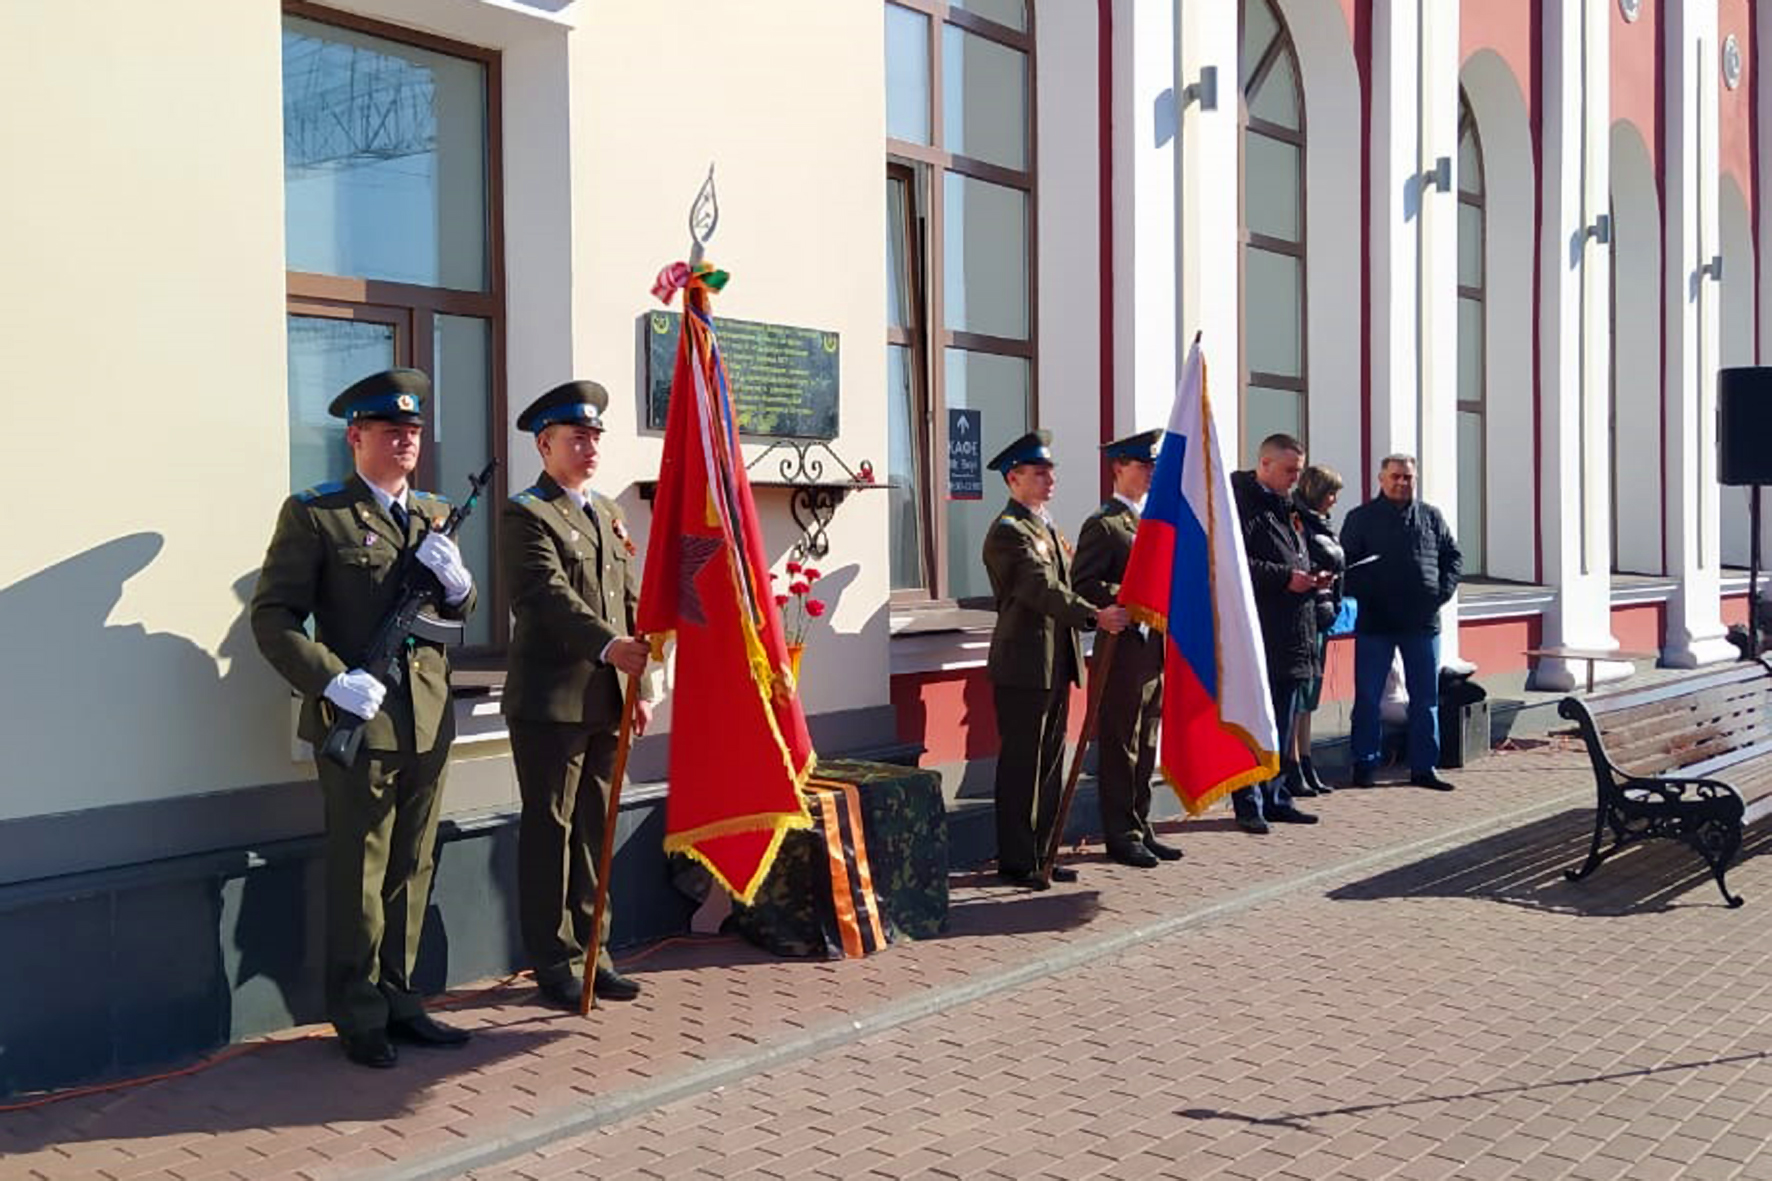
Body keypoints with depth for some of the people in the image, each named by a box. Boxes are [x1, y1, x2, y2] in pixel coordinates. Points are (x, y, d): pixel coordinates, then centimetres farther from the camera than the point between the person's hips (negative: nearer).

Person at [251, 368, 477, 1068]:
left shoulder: (435, 514, 14)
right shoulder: (314, 514, -5)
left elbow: (459, 615, 20)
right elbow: (272, 615, -9)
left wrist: (457, 581, -3)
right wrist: (332, 680, -20)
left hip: (429, 721, 6)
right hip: (358, 721, -6)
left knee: (412, 872, 13)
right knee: (359, 878, 1)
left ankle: (397, 1001, 25)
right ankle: (359, 1018, 13)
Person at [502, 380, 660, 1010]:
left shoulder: (607, 512, 18)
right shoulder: (525, 515, -6)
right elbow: (550, 596, -20)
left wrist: (639, 688, 11)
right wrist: (607, 646, -33)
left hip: (607, 702, 7)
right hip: (549, 702, -7)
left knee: (595, 831, 11)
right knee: (550, 832, 1)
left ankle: (592, 952, 19)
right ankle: (554, 962, 9)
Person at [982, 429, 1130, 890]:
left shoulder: (1045, 525, 18)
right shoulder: (1008, 531, -13)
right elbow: (1043, 590, -24)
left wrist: (1101, 614, 9)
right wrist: (1096, 615, -30)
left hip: (1055, 665, 10)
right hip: (1023, 667, -9)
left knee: (1049, 763, 13)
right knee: (1020, 766, -2)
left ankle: (1041, 853, 22)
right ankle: (1016, 861, 5)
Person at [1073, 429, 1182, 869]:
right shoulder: (1103, 525, -9)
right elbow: (1084, 586, -17)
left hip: (1158, 651, 8)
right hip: (1125, 651, -8)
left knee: (1146, 746, 13)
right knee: (1120, 746, -1)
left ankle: (1140, 828, 22)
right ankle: (1121, 834, 7)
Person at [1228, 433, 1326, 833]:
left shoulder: (1285, 508, 20)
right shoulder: (1243, 505, -10)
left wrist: (1311, 579, 10)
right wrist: (1285, 578, -21)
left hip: (1290, 640, 9)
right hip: (1257, 639, -9)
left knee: (1283, 727, 14)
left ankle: (1276, 798, 22)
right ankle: (1248, 804, 2)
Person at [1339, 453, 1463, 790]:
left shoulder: (1430, 517, 11)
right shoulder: (1361, 518, 3)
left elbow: (1453, 557, 15)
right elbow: (1346, 563, 0)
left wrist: (1442, 592, 1)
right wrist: (1364, 596, -12)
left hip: (1422, 622, 3)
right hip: (1375, 622, -3)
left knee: (1426, 698, 6)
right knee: (1367, 697, 1)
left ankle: (1424, 767, 14)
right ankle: (1363, 765, 10)